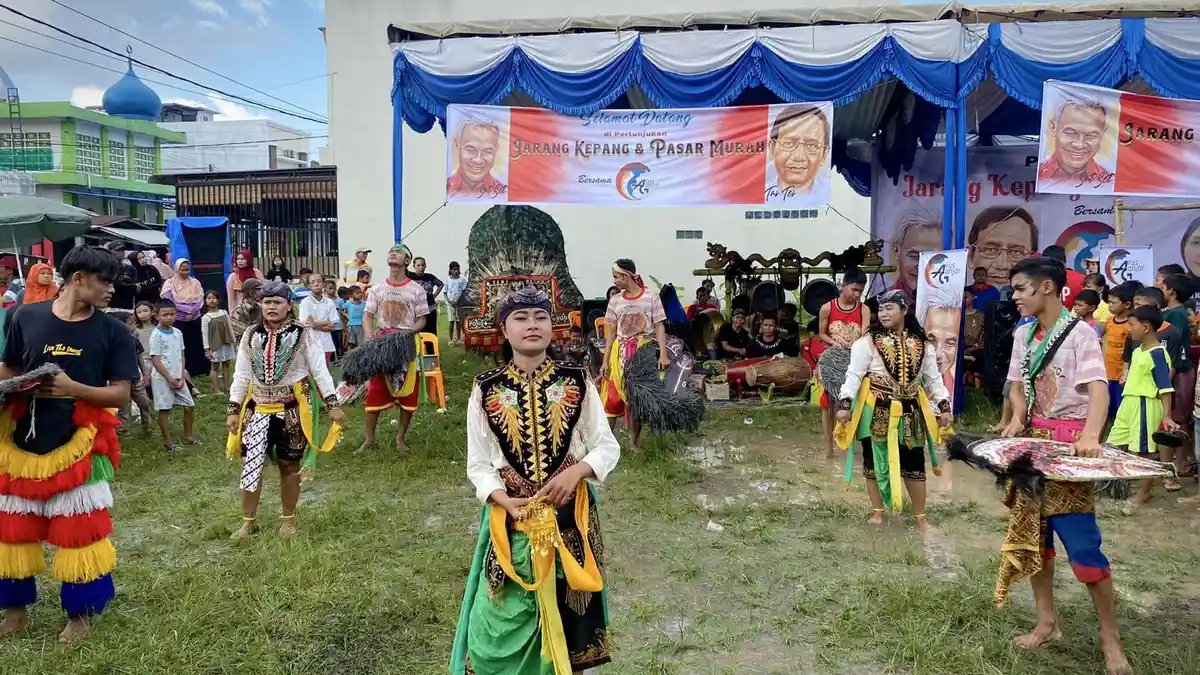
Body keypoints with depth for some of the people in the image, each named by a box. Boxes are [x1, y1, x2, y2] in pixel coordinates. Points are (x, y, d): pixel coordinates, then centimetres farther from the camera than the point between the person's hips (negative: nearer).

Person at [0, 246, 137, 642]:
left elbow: (121, 395, -7)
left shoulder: (112, 332, -6)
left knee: (78, 532, 6)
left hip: (79, 446, -2)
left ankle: (79, 615, 24)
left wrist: (72, 388, -21)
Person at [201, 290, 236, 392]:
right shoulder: (205, 317, -7)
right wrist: (207, 349, -11)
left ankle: (226, 386, 20)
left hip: (227, 343, 4)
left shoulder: (224, 313, 4)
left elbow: (230, 327, 11)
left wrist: (234, 341, 12)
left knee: (226, 364, 11)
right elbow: (204, 334, -8)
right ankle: (216, 389, 7)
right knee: (215, 366, 2)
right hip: (215, 345, -4)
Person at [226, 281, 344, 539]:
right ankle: (247, 522, 17)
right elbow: (241, 375, 6)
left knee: (289, 465, 9)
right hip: (258, 409, 3)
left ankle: (288, 520, 23)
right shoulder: (251, 335, 3)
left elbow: (320, 370, -8)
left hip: (291, 410, -2)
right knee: (250, 465, 3)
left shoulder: (303, 334, -7)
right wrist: (233, 409, 2)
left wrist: (332, 404, -13)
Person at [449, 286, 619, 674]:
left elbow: (608, 447, 0)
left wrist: (575, 471, -18)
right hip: (511, 517, 0)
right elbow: (478, 465, 0)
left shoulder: (577, 383, -3)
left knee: (567, 616, 13)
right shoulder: (486, 390, -4)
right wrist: (503, 499, -17)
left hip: (569, 514, 1)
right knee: (502, 621, 4)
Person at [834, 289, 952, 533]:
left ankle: (920, 516, 22)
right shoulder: (868, 341, -8)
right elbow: (854, 374, -12)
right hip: (876, 412, -2)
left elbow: (933, 379, 8)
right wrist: (845, 404, -22)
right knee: (875, 461, 7)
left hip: (910, 412, 3)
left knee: (914, 464, 8)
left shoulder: (922, 345, 4)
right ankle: (877, 511, 23)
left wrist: (944, 407, 0)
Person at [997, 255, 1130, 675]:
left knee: (1081, 542, -9)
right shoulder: (1024, 335, 9)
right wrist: (1017, 419, -5)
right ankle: (1047, 623, 23)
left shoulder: (1079, 333, -12)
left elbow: (1098, 389, -23)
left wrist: (1091, 436, -39)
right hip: (1032, 441, 7)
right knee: (1032, 533, 10)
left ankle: (1110, 638, 8)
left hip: (1068, 443, -7)